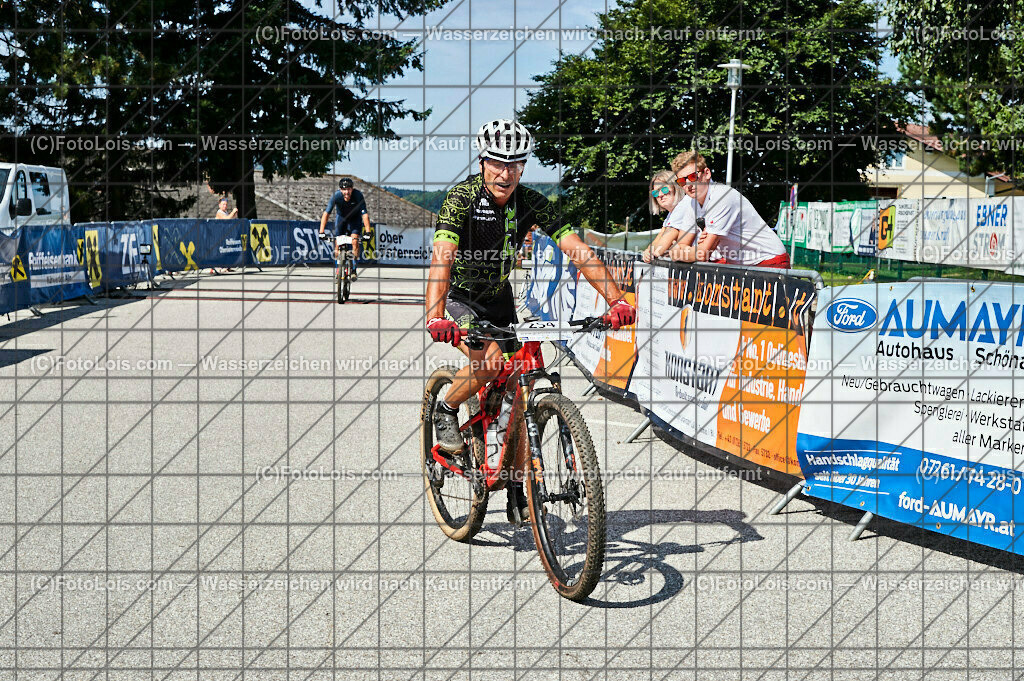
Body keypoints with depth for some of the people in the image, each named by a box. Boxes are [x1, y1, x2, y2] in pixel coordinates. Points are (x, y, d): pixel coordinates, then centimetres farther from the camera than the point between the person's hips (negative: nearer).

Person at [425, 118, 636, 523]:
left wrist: (615, 300, -39)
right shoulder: (462, 198, -26)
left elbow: (579, 251, -24)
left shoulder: (531, 203, -16)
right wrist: (436, 318, -56)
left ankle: (516, 489, 12)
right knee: (490, 359, -32)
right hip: (457, 297, -4)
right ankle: (446, 410, -2)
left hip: (499, 299, 4)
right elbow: (442, 258, -40)